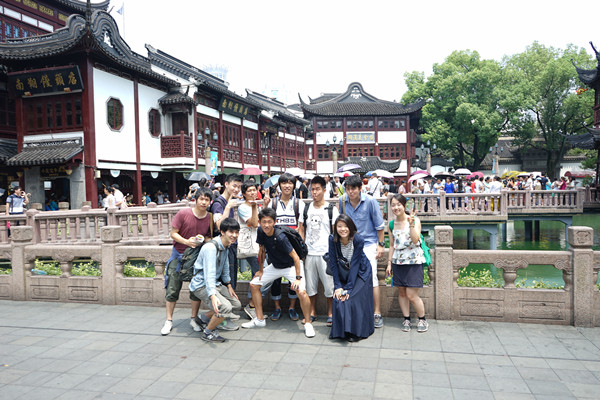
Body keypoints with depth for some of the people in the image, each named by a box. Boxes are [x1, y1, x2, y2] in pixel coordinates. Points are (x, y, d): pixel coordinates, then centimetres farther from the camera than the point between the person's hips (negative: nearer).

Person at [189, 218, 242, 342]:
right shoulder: (211, 247, -26)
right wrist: (212, 296, -43)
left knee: (237, 305, 13)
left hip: (216, 283, 10)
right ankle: (207, 333, -3)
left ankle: (205, 318, 28)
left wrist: (229, 285, 19)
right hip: (201, 285, -10)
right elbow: (209, 273, -35)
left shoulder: (225, 245, 5)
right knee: (225, 307, -28)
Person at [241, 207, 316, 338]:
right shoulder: (261, 232, -12)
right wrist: (261, 270, 9)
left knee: (301, 292, -27)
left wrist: (298, 278, -29)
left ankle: (308, 324, -6)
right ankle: (260, 319, 16)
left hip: (291, 266, -7)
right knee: (254, 284, 4)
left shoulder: (280, 237, -31)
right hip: (275, 266, 7)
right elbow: (262, 251, 3)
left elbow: (295, 257, -27)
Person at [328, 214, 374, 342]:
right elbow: (333, 263, -14)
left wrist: (348, 288, -26)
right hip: (343, 273, 3)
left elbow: (355, 264, -24)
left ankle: (357, 332, -1)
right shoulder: (333, 239, -18)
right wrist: (338, 286, -20)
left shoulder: (358, 239, -26)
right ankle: (340, 330, 7)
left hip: (360, 272, -3)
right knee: (338, 299, -9)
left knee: (353, 300, -16)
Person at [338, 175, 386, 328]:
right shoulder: (342, 201, -2)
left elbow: (379, 225, -4)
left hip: (368, 244, -4)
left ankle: (377, 314, 0)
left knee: (371, 278, -9)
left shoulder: (370, 201, -12)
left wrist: (381, 244, -4)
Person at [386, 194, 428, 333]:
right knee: (401, 292, 7)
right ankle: (406, 319, 23)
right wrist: (389, 262, 12)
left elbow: (415, 240, -18)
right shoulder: (392, 224, 7)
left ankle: (422, 320, 15)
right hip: (398, 261, 5)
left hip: (413, 261, -4)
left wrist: (411, 223, -24)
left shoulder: (415, 220, -6)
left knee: (411, 295, -6)